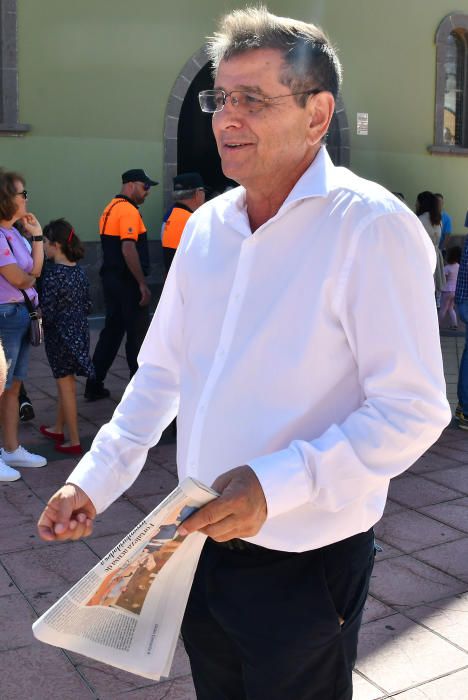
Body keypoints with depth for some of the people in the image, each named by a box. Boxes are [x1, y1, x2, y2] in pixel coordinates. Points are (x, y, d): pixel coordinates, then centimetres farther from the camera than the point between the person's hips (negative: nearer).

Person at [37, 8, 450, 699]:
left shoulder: (370, 227, -17)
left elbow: (415, 410, -19)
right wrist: (94, 480, 4)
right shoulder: (206, 226, 4)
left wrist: (275, 484, -29)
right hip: (202, 544, 6)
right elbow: (161, 371, 11)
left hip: (305, 563, -6)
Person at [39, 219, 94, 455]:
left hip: (59, 334, -7)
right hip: (79, 330, 7)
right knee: (65, 383, 20)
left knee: (66, 386, 2)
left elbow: (48, 311, -18)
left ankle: (74, 441, 9)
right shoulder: (79, 271, 3)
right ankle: (58, 429, 36)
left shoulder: (52, 273, -19)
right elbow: (87, 305, 8)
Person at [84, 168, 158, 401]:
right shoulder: (129, 210, -14)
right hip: (127, 282, -9)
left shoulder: (111, 208, 16)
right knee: (137, 333, 0)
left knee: (112, 331, 14)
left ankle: (94, 385, 16)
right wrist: (143, 284, -21)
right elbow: (128, 249, -24)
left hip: (111, 278, 9)